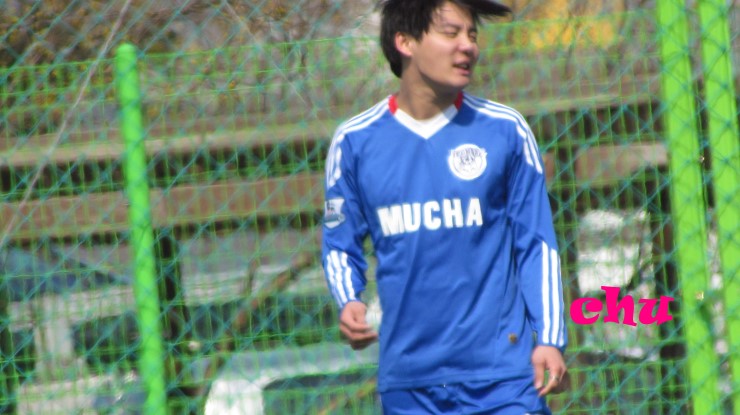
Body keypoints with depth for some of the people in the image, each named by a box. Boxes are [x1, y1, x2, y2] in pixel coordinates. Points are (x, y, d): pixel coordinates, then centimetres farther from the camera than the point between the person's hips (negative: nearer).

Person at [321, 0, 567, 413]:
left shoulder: (505, 131, 1)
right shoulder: (354, 142, 3)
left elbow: (536, 241, 4)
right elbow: (340, 242, 11)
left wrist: (549, 337, -2)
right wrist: (348, 302, -8)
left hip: (502, 370, -1)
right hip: (407, 376, 1)